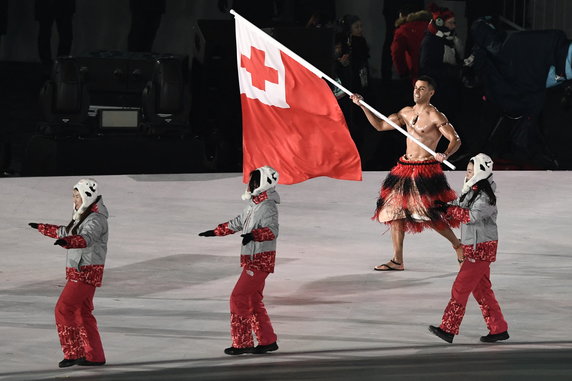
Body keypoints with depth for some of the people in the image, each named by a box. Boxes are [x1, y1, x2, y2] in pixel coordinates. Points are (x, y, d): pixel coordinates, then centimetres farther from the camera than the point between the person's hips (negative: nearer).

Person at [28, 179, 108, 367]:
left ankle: (73, 353, -8)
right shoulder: (83, 216, 15)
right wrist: (41, 228, 42)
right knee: (82, 313, 12)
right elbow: (64, 231, 33)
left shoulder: (96, 219, -16)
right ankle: (95, 356, 15)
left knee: (64, 309, -12)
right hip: (80, 271, 10)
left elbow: (86, 238, -36)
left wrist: (67, 242, -55)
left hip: (87, 272, -10)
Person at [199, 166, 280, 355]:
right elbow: (237, 223, 28)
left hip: (260, 261, -9)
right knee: (253, 300, 13)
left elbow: (272, 230, -31)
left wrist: (253, 235, -48)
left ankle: (242, 343, -3)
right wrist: (215, 232, 36)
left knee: (239, 298, -9)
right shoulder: (254, 204, 13)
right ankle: (268, 341, 19)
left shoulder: (268, 207, -17)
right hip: (251, 259, 9)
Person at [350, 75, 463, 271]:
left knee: (432, 216, -11)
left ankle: (458, 246, 11)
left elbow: (455, 139, -15)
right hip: (404, 167, 7)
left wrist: (445, 155, -35)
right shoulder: (407, 113, 11)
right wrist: (363, 106, 12)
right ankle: (397, 261, 13)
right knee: (396, 212, 7)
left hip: (426, 170, -7)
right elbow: (380, 125, 18)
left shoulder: (435, 117, -10)